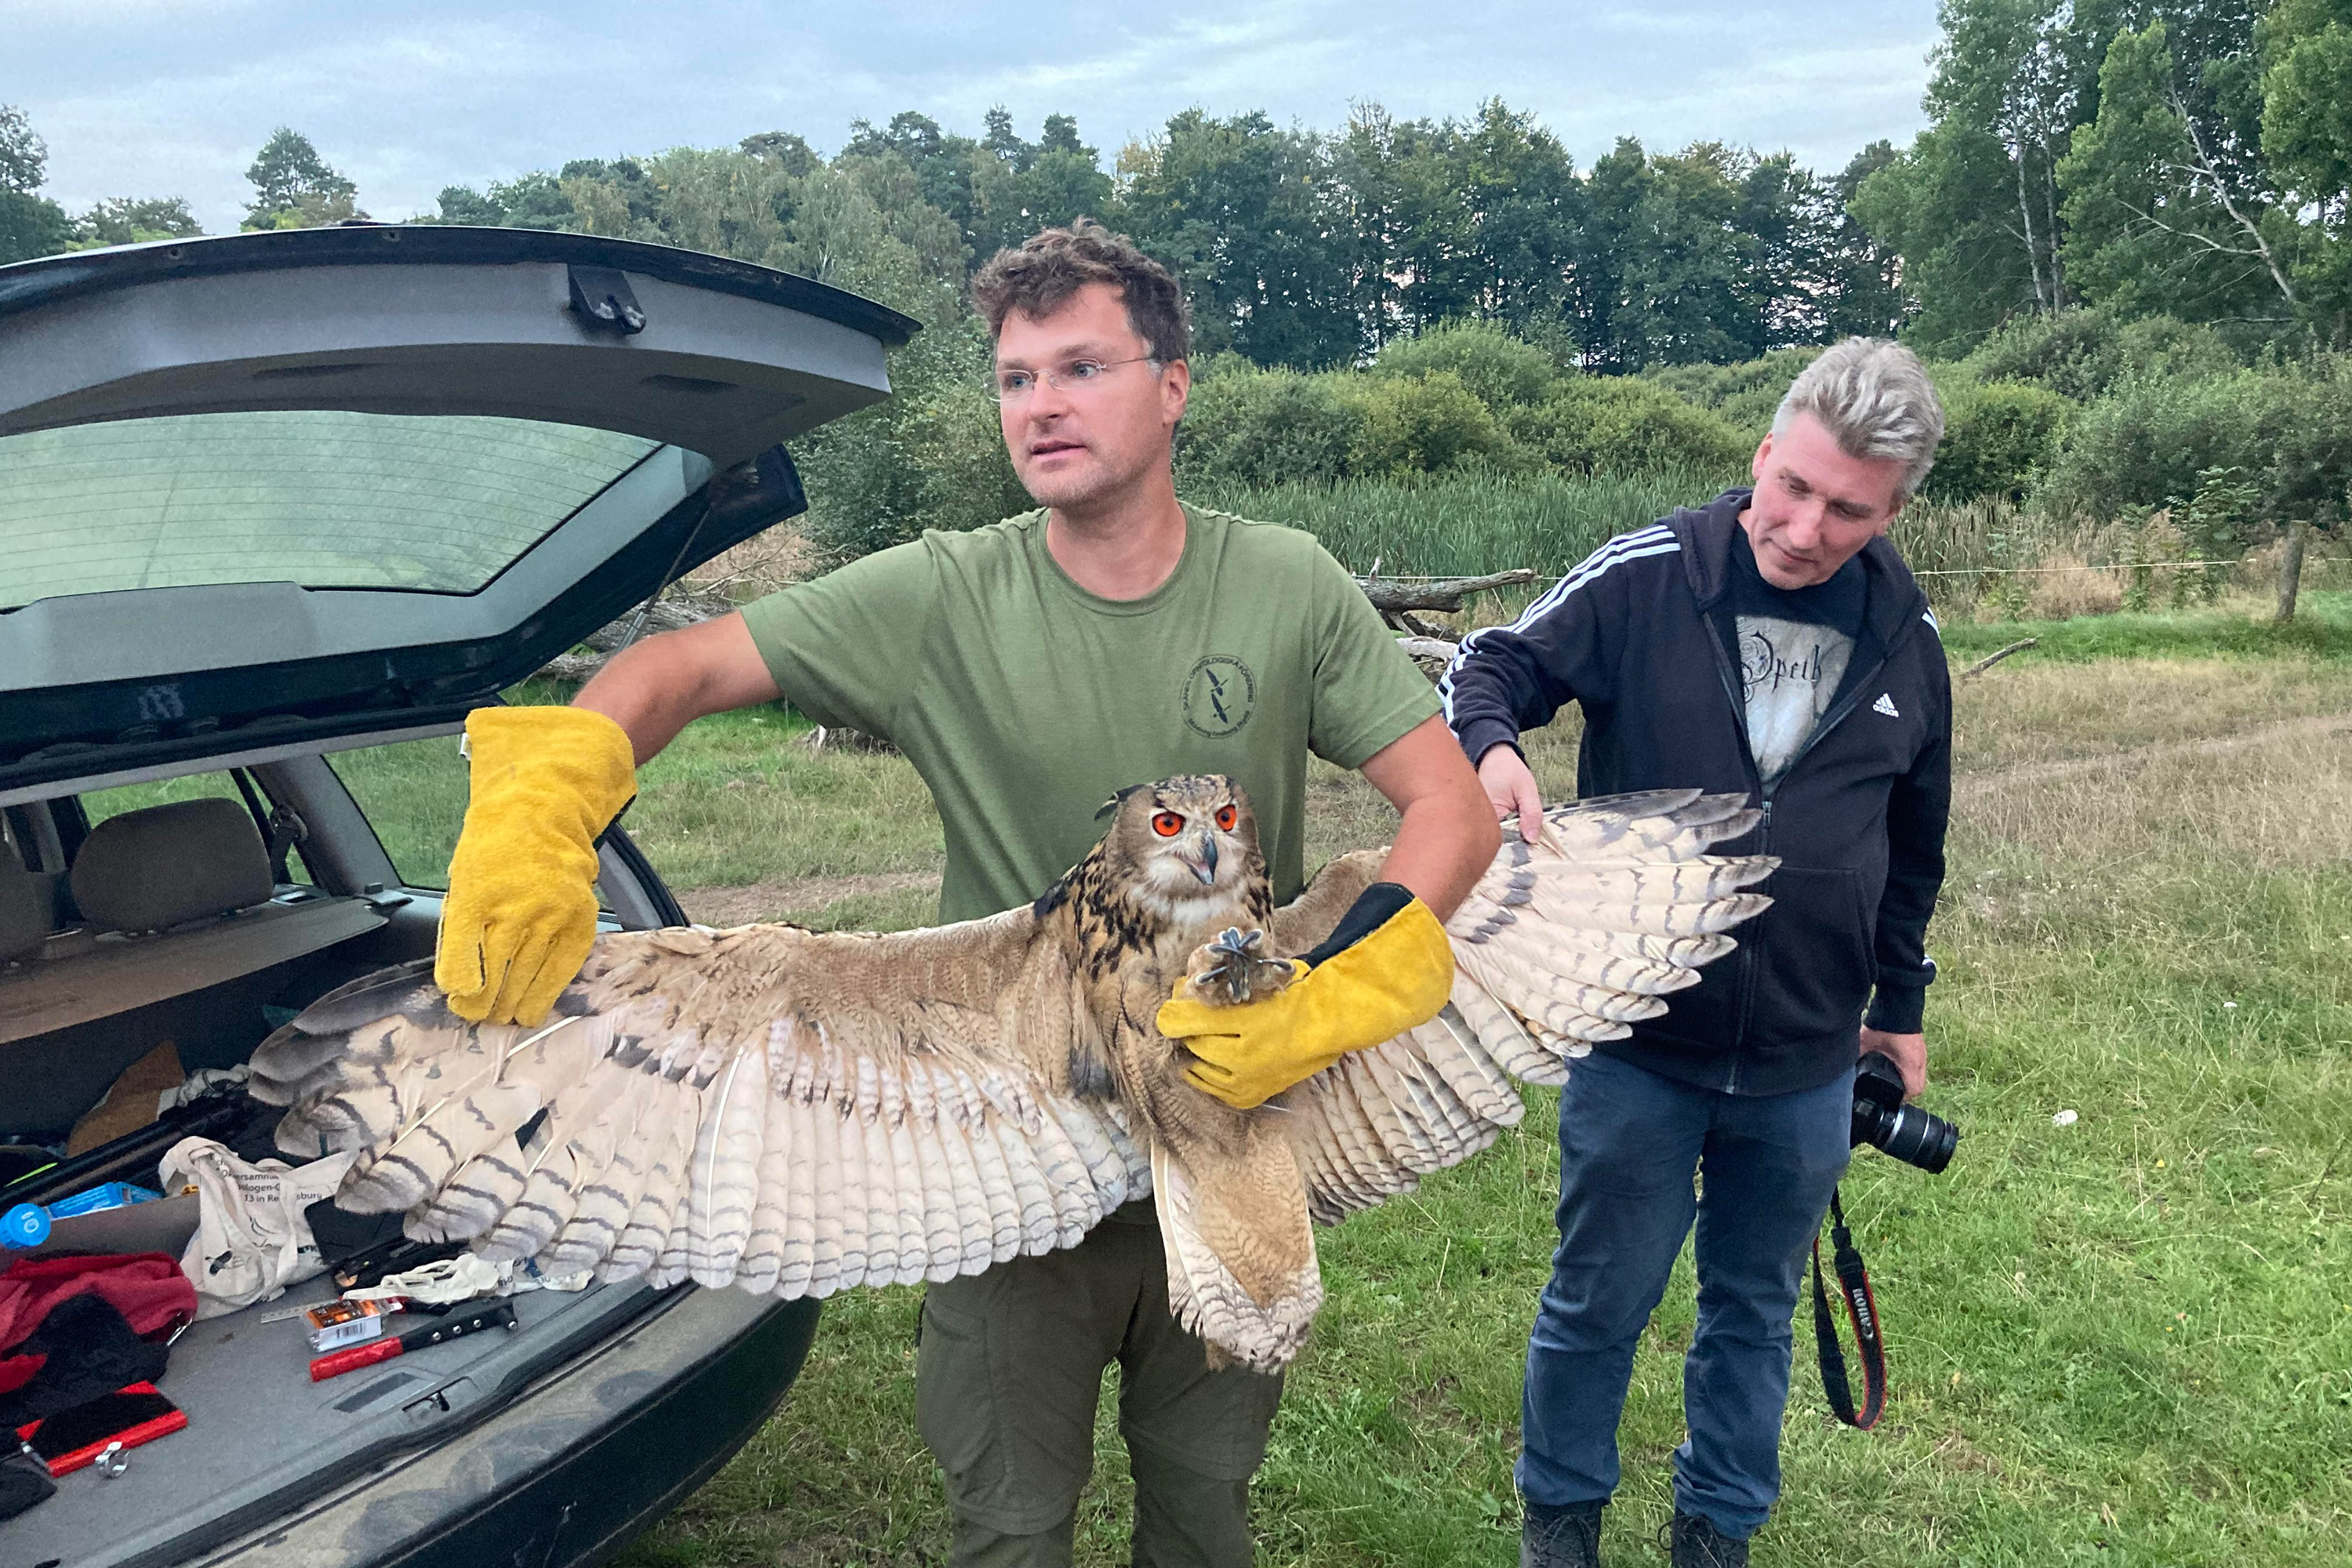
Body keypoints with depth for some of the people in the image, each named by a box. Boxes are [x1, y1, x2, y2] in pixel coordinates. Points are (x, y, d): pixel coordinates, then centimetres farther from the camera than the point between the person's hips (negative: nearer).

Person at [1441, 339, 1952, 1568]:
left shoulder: (1907, 640, 1)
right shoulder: (1645, 578, -12)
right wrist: (1492, 744, -28)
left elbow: (1912, 845, 13)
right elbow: (1493, 663, -5)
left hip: (1805, 1063, 3)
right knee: (1598, 1301, 12)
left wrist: (1899, 1005, 18)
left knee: (1754, 1310, 19)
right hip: (1635, 1043, -3)